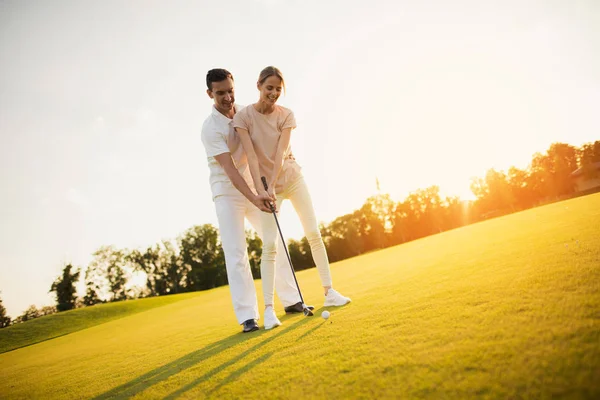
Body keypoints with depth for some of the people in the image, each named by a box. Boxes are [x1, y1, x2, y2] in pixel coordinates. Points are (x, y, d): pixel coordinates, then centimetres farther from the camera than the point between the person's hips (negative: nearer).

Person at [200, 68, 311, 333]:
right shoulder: (210, 128, -19)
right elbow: (229, 169, -28)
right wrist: (254, 198, -40)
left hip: (255, 186, 6)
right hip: (227, 192, -6)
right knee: (236, 252, -11)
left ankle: (292, 300, 19)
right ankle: (247, 316, -6)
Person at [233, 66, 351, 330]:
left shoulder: (286, 115, -6)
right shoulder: (243, 117, -10)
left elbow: (281, 153, -18)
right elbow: (251, 156, -21)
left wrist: (272, 185, -30)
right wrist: (260, 189, -31)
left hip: (292, 177, 2)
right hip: (267, 184, -2)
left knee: (314, 233, 1)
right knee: (269, 244, -9)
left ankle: (329, 292, 13)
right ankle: (268, 308, -4)